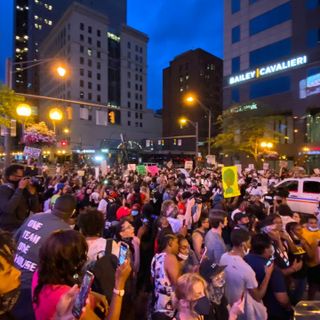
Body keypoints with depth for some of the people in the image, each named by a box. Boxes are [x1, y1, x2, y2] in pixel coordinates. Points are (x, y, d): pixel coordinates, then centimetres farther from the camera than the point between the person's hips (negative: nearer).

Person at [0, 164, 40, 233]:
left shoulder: (24, 190, 7)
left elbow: (35, 209, 1)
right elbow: (8, 209, -24)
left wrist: (32, 193, -11)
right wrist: (20, 189, -22)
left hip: (23, 226, 6)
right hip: (8, 229, -5)